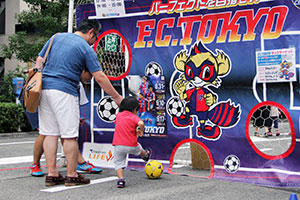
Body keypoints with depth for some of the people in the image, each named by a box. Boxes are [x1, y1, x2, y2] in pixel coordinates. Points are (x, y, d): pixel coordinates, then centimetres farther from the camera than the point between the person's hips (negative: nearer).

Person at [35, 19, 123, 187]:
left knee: (50, 133, 9)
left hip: (44, 88, 7)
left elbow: (39, 61, 15)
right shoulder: (86, 49, -2)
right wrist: (117, 97, 4)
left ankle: (52, 174, 11)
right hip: (64, 91, -7)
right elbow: (100, 78, -4)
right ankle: (72, 175, 5)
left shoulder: (57, 37, 15)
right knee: (70, 135, 0)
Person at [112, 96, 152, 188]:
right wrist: (141, 131, -5)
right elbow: (141, 123, -26)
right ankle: (145, 155, 60)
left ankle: (121, 179, -10)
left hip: (118, 145, 2)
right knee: (139, 149, 32)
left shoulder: (118, 115, 8)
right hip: (132, 145, -1)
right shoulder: (134, 117, -6)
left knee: (118, 163, 7)